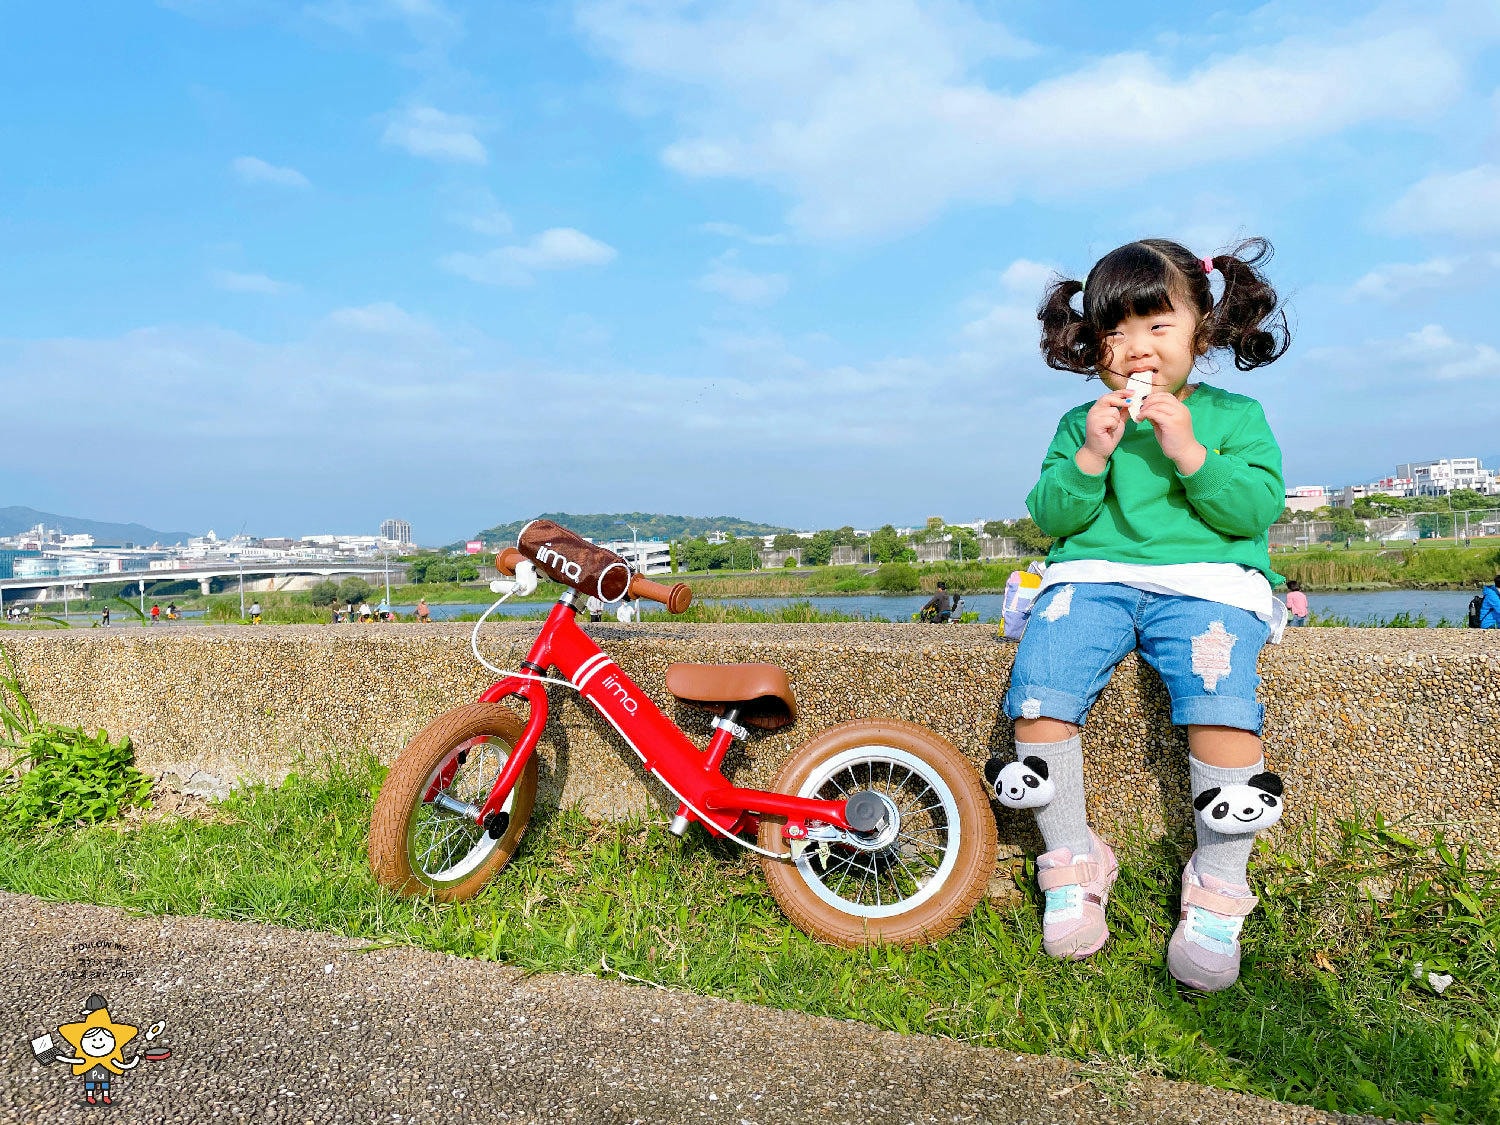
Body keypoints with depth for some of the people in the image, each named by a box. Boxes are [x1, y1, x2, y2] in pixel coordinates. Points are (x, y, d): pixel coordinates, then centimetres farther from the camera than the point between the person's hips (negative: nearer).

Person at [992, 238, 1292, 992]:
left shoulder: (1233, 416, 14)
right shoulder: (1082, 422, 17)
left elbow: (1258, 509, 0)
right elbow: (1049, 517, 8)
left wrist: (1190, 453, -10)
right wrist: (1089, 459, -8)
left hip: (1205, 583, -1)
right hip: (1092, 577, 2)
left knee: (1220, 703, -31)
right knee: (1038, 694, -25)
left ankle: (1217, 893, -9)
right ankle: (1073, 865, -4)